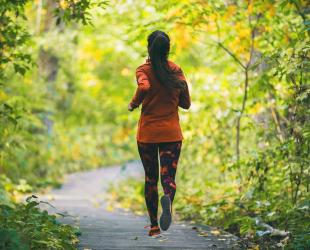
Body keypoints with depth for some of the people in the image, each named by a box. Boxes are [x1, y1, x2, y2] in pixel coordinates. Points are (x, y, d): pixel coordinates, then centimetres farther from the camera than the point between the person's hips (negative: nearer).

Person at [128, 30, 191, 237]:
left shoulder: (144, 70, -6)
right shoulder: (176, 70, 3)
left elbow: (144, 87, -28)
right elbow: (186, 103, 7)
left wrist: (133, 104, -10)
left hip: (147, 133, -1)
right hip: (172, 133, 1)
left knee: (150, 179, 13)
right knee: (168, 177, -3)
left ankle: (154, 226, 17)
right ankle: (168, 200, -38)